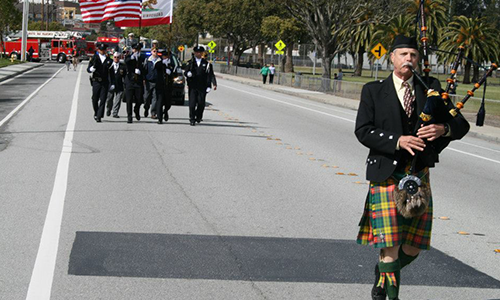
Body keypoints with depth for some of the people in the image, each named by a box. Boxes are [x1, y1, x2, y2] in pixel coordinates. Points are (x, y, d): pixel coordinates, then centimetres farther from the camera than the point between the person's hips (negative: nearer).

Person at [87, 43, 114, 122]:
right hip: (96, 81, -1)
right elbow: (88, 69, 1)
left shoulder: (108, 60, 9)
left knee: (102, 100, -7)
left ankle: (99, 116, -6)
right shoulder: (94, 58, 4)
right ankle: (96, 113, 30)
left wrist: (112, 83, 8)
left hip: (105, 82, 1)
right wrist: (92, 68, -20)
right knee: (95, 99, 6)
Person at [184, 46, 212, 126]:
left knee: (201, 103, -2)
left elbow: (208, 75, 6)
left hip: (202, 87, 1)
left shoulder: (205, 63, 9)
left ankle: (198, 117, 21)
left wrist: (209, 86, -2)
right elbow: (186, 72, 5)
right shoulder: (190, 62, 9)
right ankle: (192, 119, 1)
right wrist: (188, 73, -20)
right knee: (192, 103, -5)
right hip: (192, 86, 0)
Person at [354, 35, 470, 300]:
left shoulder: (431, 88, 8)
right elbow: (362, 130, -8)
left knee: (413, 247, 9)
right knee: (390, 244, -9)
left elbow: (461, 124, 4)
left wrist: (443, 128, -19)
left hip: (419, 177, 3)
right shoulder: (373, 91, 2)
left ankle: (382, 276, 36)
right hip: (387, 176, -3)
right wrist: (397, 141, -21)